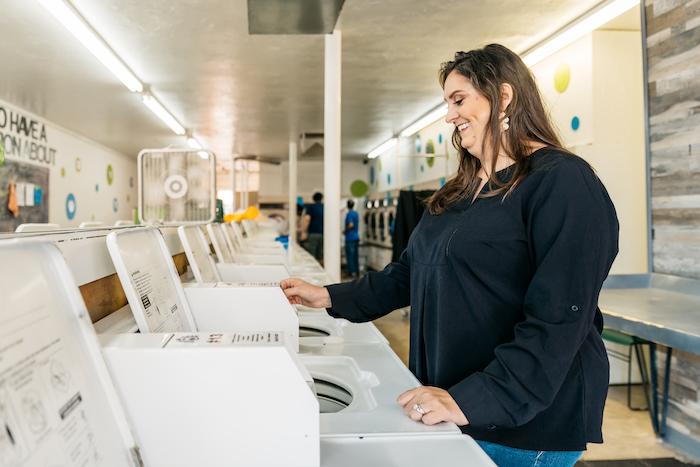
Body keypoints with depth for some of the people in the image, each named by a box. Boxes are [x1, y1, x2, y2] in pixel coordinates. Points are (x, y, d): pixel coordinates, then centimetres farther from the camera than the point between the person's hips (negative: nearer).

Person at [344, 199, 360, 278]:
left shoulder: (349, 214, -14)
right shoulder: (356, 213, 11)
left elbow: (351, 225, -23)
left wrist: (345, 231, -9)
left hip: (350, 238, -8)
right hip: (356, 237, 8)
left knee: (350, 256, -2)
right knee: (356, 256, 11)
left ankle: (352, 272, -2)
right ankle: (357, 272, 14)